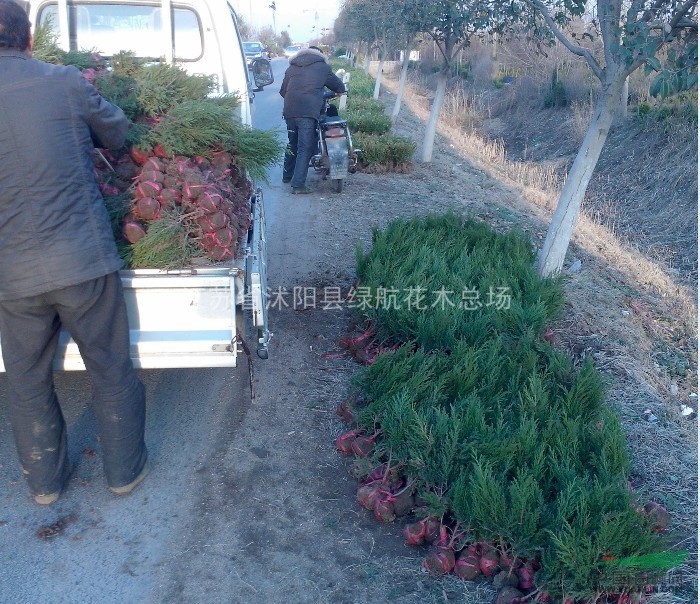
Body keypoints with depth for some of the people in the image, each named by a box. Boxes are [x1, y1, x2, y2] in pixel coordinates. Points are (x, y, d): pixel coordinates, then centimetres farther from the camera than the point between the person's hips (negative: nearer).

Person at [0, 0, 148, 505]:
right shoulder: (66, 83, -5)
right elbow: (118, 133, 11)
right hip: (85, 260, -1)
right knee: (111, 372, 15)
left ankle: (46, 482, 36)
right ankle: (126, 470, 31)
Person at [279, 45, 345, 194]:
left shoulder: (292, 67, 22)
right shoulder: (323, 67, 12)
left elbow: (283, 91, 26)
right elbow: (340, 87, 17)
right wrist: (338, 92, 39)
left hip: (289, 111, 5)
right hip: (308, 113, -5)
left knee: (292, 144, 22)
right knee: (305, 148, -5)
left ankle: (287, 175, 33)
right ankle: (298, 184, -11)